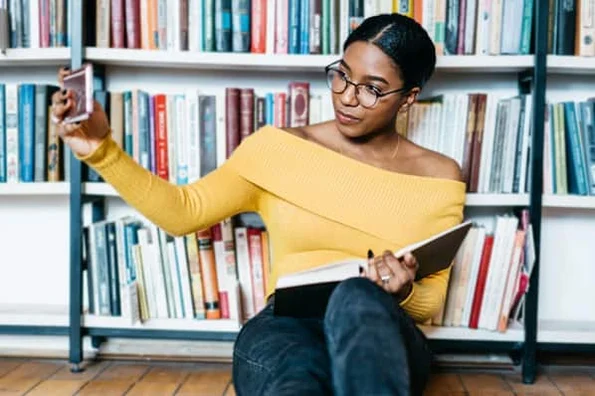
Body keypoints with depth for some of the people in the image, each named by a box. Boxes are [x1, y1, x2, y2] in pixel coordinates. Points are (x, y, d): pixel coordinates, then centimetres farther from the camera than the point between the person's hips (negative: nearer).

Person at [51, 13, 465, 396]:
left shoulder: (439, 177, 6)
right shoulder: (280, 147, 6)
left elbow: (430, 303, 9)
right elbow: (182, 211, 6)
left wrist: (402, 292, -15)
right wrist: (100, 150, -6)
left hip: (383, 337, 3)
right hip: (285, 327, -2)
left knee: (357, 298, -37)